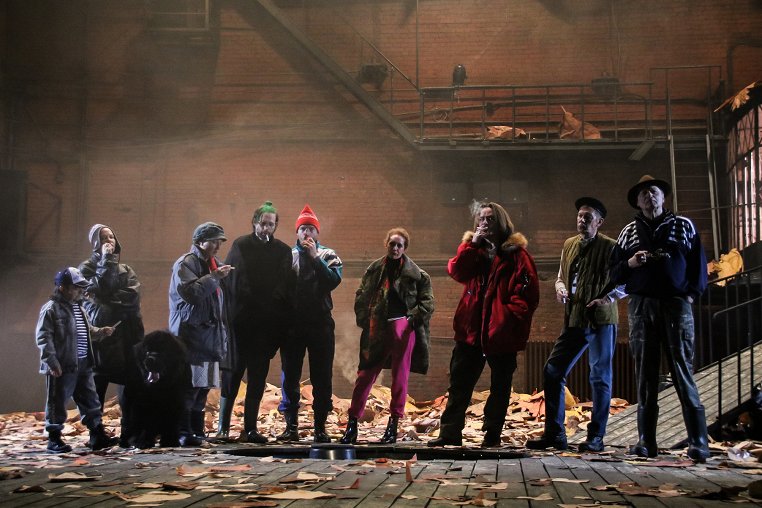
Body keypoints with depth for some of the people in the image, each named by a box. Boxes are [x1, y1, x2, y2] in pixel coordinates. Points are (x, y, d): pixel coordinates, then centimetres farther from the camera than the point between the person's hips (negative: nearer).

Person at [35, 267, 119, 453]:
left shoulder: (78, 307, 16)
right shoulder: (51, 309, -11)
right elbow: (43, 337, -15)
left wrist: (100, 332, 8)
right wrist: (51, 362, -20)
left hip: (83, 365, 8)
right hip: (62, 367, -8)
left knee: (90, 401, 10)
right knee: (57, 403, 1)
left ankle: (97, 436, 17)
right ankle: (54, 439, 10)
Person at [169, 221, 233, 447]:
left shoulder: (211, 264, 21)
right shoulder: (185, 264, -6)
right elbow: (190, 292, -21)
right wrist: (214, 277, -18)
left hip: (208, 336, 9)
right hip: (190, 337, -9)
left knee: (202, 388, 10)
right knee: (188, 387, -11)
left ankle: (197, 432, 16)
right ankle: (184, 433, -9)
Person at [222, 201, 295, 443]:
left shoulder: (282, 251, 8)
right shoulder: (240, 246, 2)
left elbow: (286, 288, 6)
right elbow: (228, 279, -2)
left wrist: (282, 319, -4)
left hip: (268, 325, 2)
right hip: (241, 321, -2)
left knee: (258, 377, 5)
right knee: (233, 371, 1)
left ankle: (250, 428, 10)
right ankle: (223, 425, 9)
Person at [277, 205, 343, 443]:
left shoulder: (327, 255, 8)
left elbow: (334, 280, -11)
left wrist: (315, 257, -12)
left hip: (320, 323, -1)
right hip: (293, 323, 1)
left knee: (322, 376, 1)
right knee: (289, 375, 2)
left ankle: (320, 427, 6)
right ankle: (291, 426, 8)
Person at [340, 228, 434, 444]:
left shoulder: (416, 274, 4)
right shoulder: (375, 269, 10)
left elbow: (427, 301, 3)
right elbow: (360, 296, 14)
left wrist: (414, 319, -8)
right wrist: (364, 320, 4)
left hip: (403, 326, -2)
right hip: (377, 328, 2)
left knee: (400, 376, 1)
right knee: (365, 374, -1)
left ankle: (394, 424, 6)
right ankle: (352, 424, 4)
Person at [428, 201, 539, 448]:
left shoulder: (516, 253, -2)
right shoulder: (474, 249, 13)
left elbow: (529, 291, -8)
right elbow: (456, 271, -5)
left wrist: (511, 315, -19)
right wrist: (472, 244, -10)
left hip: (501, 333, -4)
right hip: (471, 330, 4)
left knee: (500, 385, 7)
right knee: (459, 382, 4)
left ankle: (492, 434, 16)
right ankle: (450, 432, 9)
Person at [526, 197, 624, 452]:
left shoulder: (610, 247, -4)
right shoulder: (569, 245, 14)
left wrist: (608, 298, -19)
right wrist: (560, 288, 3)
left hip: (601, 320, -6)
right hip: (574, 320, 6)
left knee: (600, 378, -1)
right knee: (552, 371, 2)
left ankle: (596, 437, 8)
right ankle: (554, 434, 9)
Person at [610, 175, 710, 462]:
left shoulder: (682, 226, 11)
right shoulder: (629, 232, 16)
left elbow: (699, 263, 8)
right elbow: (614, 272, 15)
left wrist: (691, 294, -4)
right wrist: (629, 263, -5)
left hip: (676, 305, -2)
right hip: (641, 307, 2)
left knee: (683, 374, -7)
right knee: (645, 376, 1)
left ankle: (698, 442, -8)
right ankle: (646, 442, 3)